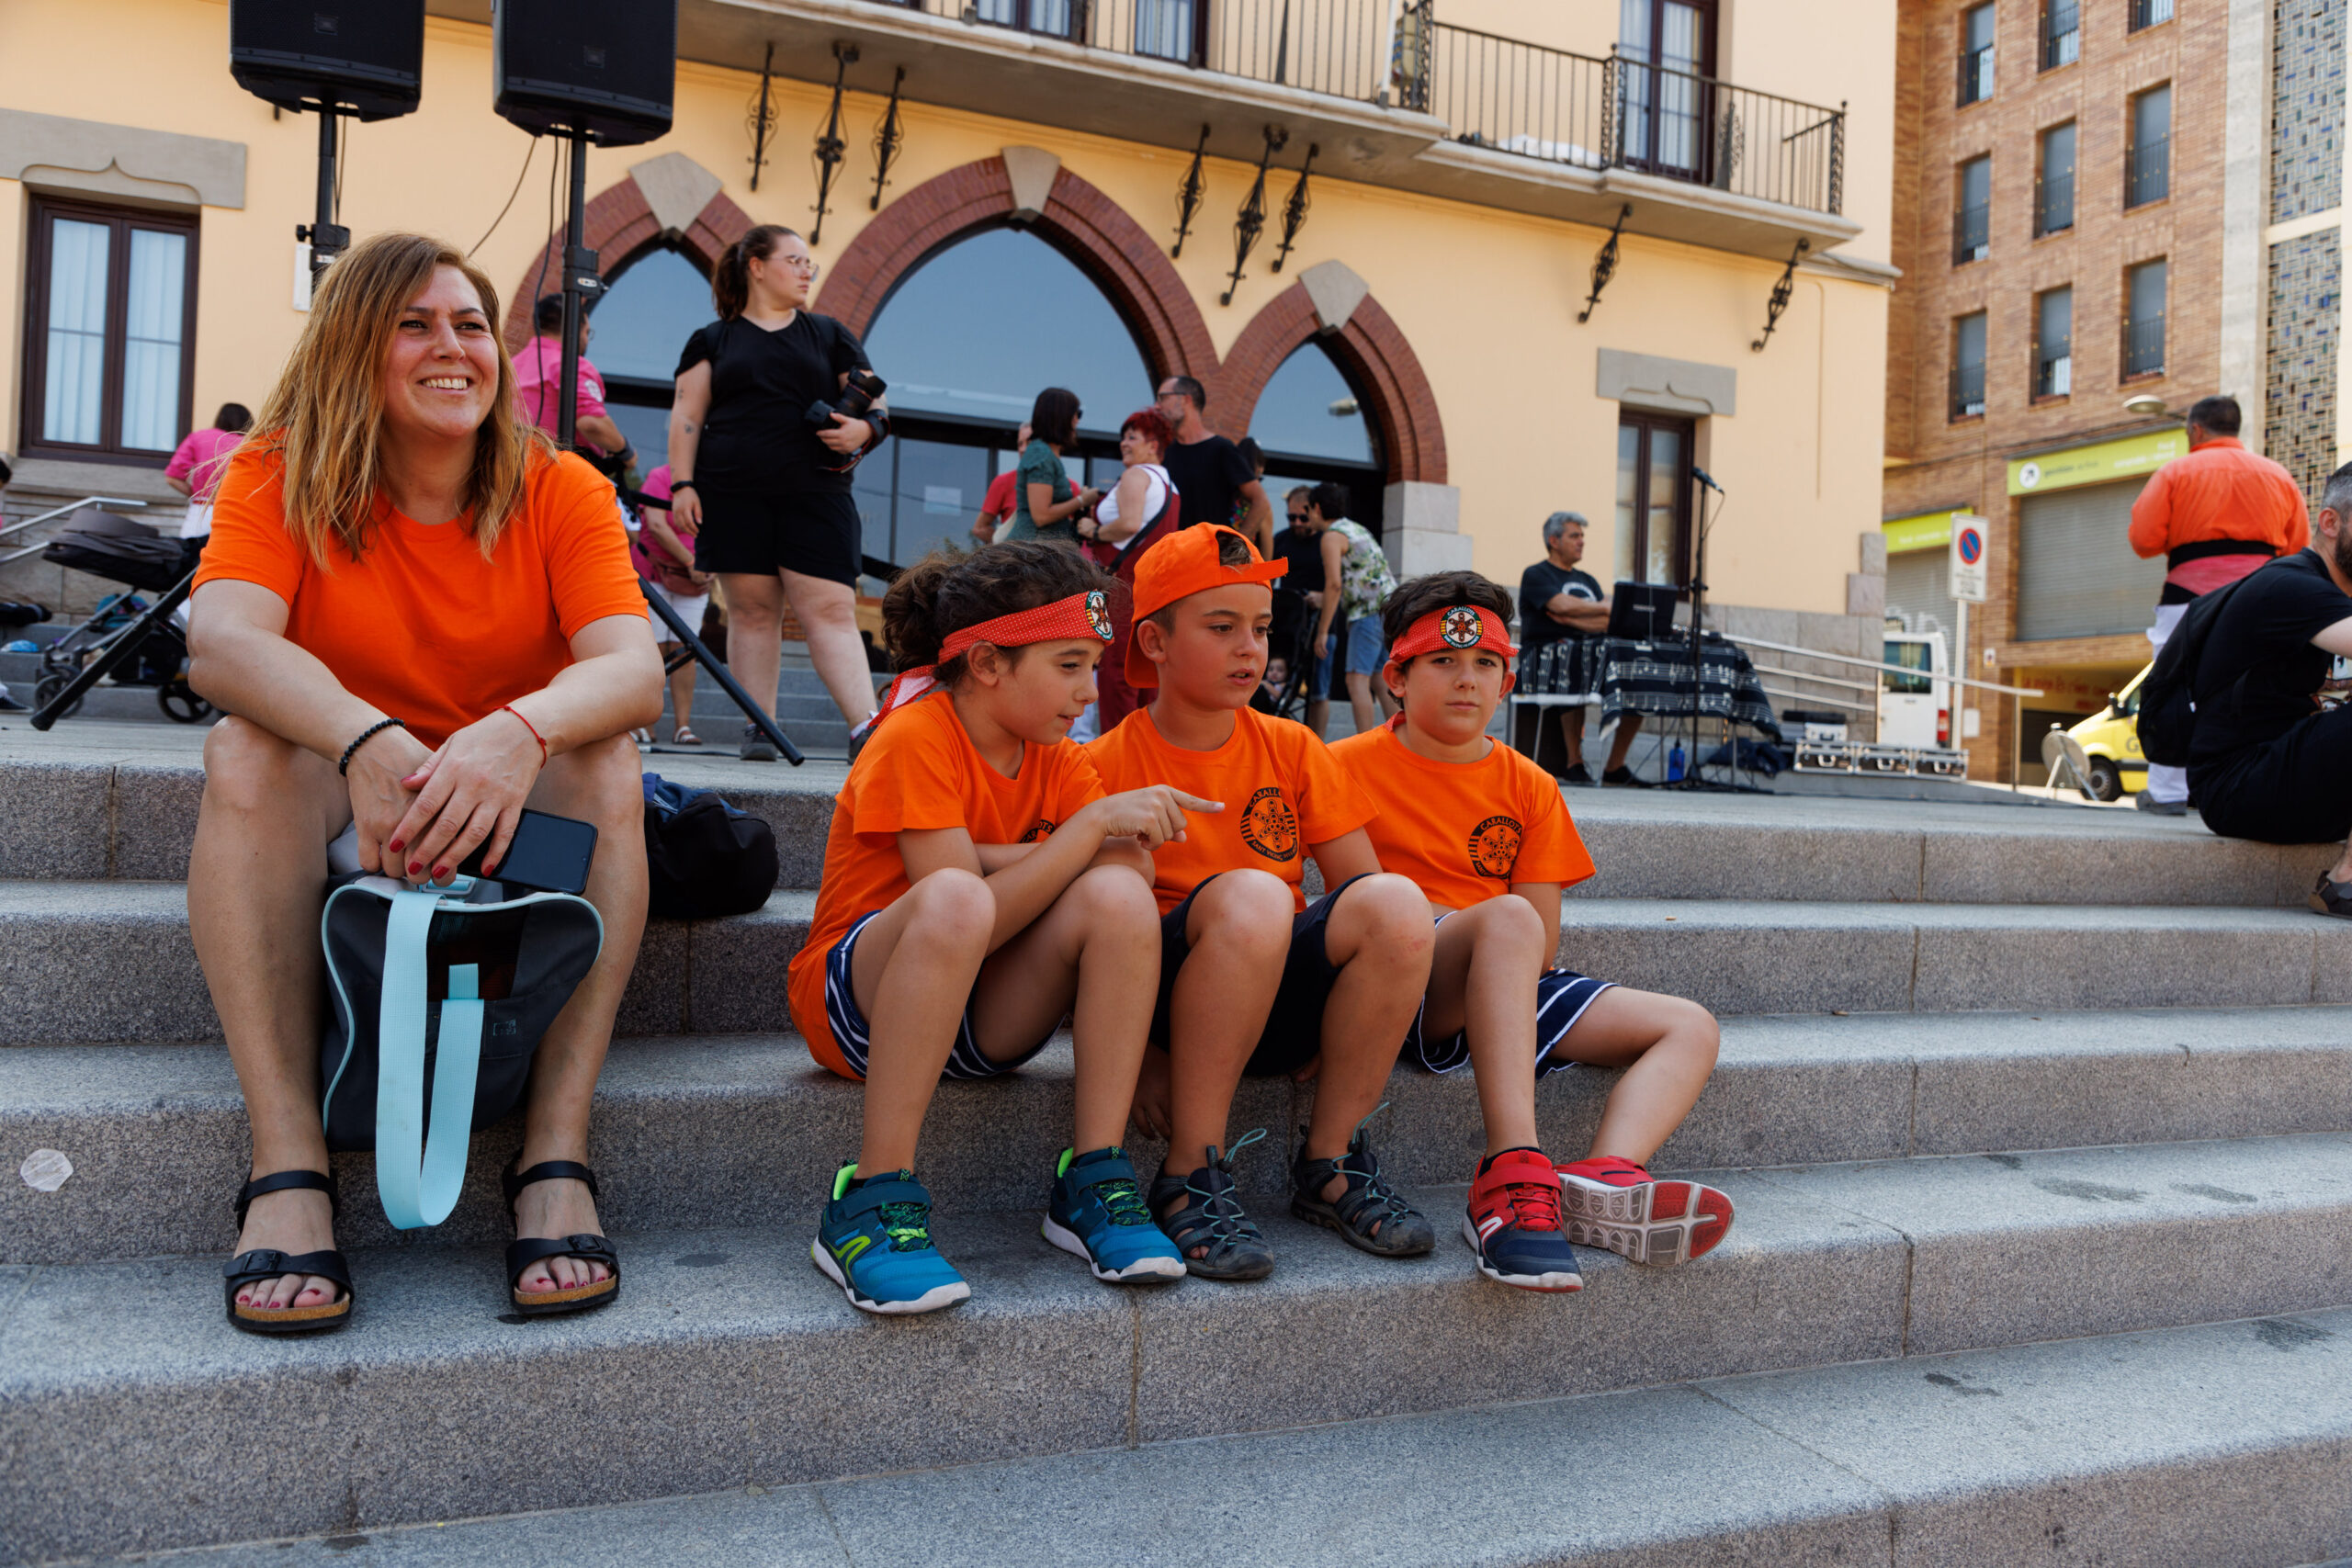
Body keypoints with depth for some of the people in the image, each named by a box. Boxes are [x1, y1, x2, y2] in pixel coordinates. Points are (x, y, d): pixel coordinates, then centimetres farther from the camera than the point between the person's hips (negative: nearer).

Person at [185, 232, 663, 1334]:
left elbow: (634, 667, -22)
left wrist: (522, 732, -45)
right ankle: (285, 1166, -34)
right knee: (244, 747, -29)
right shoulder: (281, 477, -5)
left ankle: (556, 1157, -34)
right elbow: (220, 639, -25)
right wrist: (365, 742, -45)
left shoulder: (562, 491, -5)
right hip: (336, 820, 0)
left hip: (518, 825, 0)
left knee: (606, 758, -29)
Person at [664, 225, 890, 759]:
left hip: (815, 495, 0)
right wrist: (682, 483, -4)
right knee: (752, 610, 0)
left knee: (830, 609, -10)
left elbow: (875, 402, 13)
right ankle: (758, 729, 6)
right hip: (734, 496, 0)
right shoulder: (713, 340, 14)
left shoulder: (830, 336, 17)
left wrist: (865, 428, -10)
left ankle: (868, 727, -18)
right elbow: (686, 417, 9)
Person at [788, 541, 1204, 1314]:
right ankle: (872, 1205, -31)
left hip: (983, 1015, 5)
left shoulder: (1057, 758, 3)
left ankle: (1094, 1184, -18)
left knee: (1118, 894, -22)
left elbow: (1134, 868, -11)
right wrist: (1093, 823, -25)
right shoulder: (915, 739, -16)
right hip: (854, 1002, -5)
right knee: (953, 901, -38)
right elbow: (968, 906, -25)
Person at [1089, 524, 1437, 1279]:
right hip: (1166, 998, -4)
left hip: (1281, 996, 4)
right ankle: (1191, 1179, -22)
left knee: (1397, 903, -26)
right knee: (1251, 894, -35)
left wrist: (1349, 1022, -9)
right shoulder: (1108, 764, -2)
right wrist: (1145, 1058, -17)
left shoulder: (1291, 749, 9)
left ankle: (1328, 1167, -9)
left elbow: (1358, 882, 6)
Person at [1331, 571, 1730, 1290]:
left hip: (1511, 988, 6)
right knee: (1506, 917, -35)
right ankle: (1513, 1171, -45)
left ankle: (1602, 1176, -38)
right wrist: (1471, 930, -14)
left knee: (1689, 1027, -9)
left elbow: (1544, 939, 8)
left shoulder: (1529, 786, 13)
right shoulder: (1350, 765, 3)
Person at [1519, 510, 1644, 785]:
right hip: (1545, 657, -7)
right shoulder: (1536, 575, 5)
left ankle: (1615, 766, -10)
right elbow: (1564, 605, -15)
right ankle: (1574, 763, -29)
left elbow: (1611, 622, 8)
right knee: (1574, 672, -39)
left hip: (1593, 656, 7)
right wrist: (1606, 607, -5)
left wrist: (1570, 619, -8)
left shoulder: (1588, 580, 26)